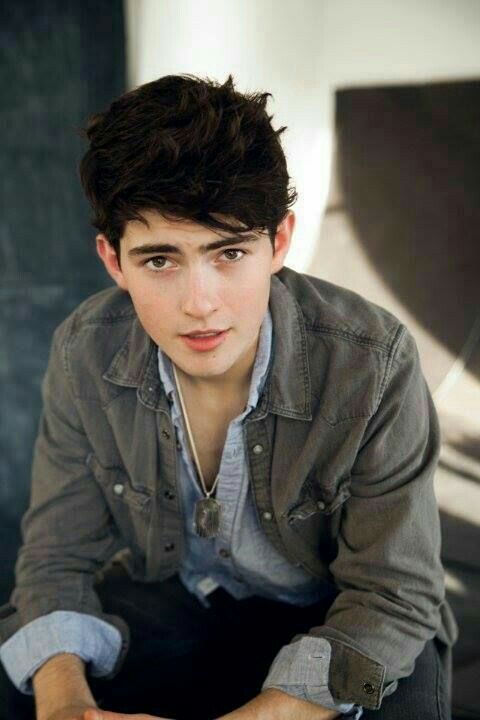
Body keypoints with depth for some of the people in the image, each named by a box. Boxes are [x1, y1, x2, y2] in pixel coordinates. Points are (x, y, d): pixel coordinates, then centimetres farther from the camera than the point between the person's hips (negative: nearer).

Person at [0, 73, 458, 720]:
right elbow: (59, 556, -9)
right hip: (164, 599, 2)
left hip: (326, 619, -1)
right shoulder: (85, 352, -17)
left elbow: (393, 598, -22)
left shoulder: (374, 365, -28)